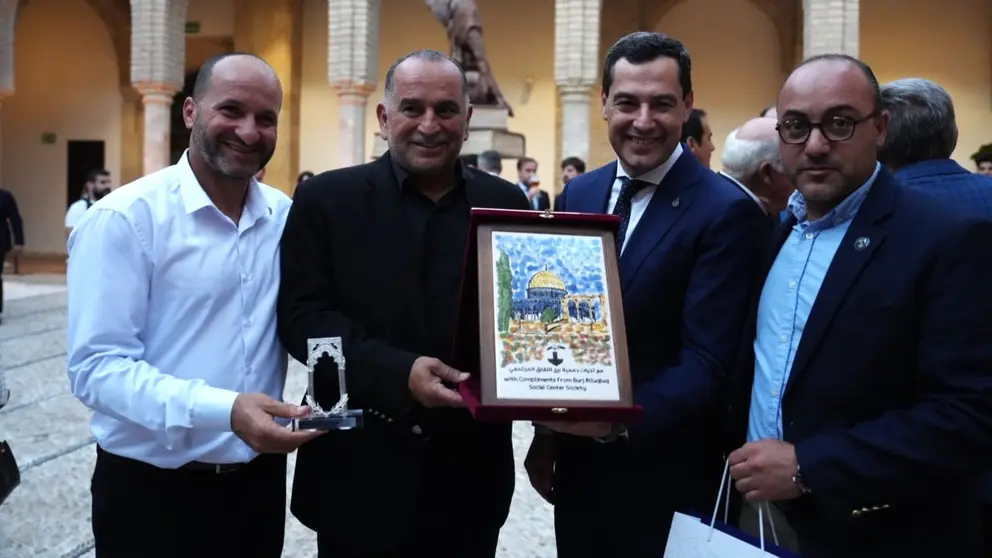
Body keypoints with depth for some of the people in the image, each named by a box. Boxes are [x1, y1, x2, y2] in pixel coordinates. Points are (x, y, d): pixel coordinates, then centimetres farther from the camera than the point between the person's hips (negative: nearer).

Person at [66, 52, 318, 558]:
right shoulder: (123, 218, -13)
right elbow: (97, 366, -17)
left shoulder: (286, 218, 2)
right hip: (152, 491, -4)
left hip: (260, 480, 5)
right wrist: (224, 410, -29)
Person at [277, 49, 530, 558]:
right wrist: (399, 372, -21)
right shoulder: (327, 199, -2)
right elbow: (302, 316, -9)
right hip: (361, 473, -2)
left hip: (471, 474, 2)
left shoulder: (506, 204, 4)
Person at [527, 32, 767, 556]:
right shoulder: (578, 194, 4)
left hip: (665, 479, -5)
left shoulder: (726, 211, -15)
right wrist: (545, 433, 9)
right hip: (576, 464, 5)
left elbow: (706, 363, -19)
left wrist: (622, 421, -31)